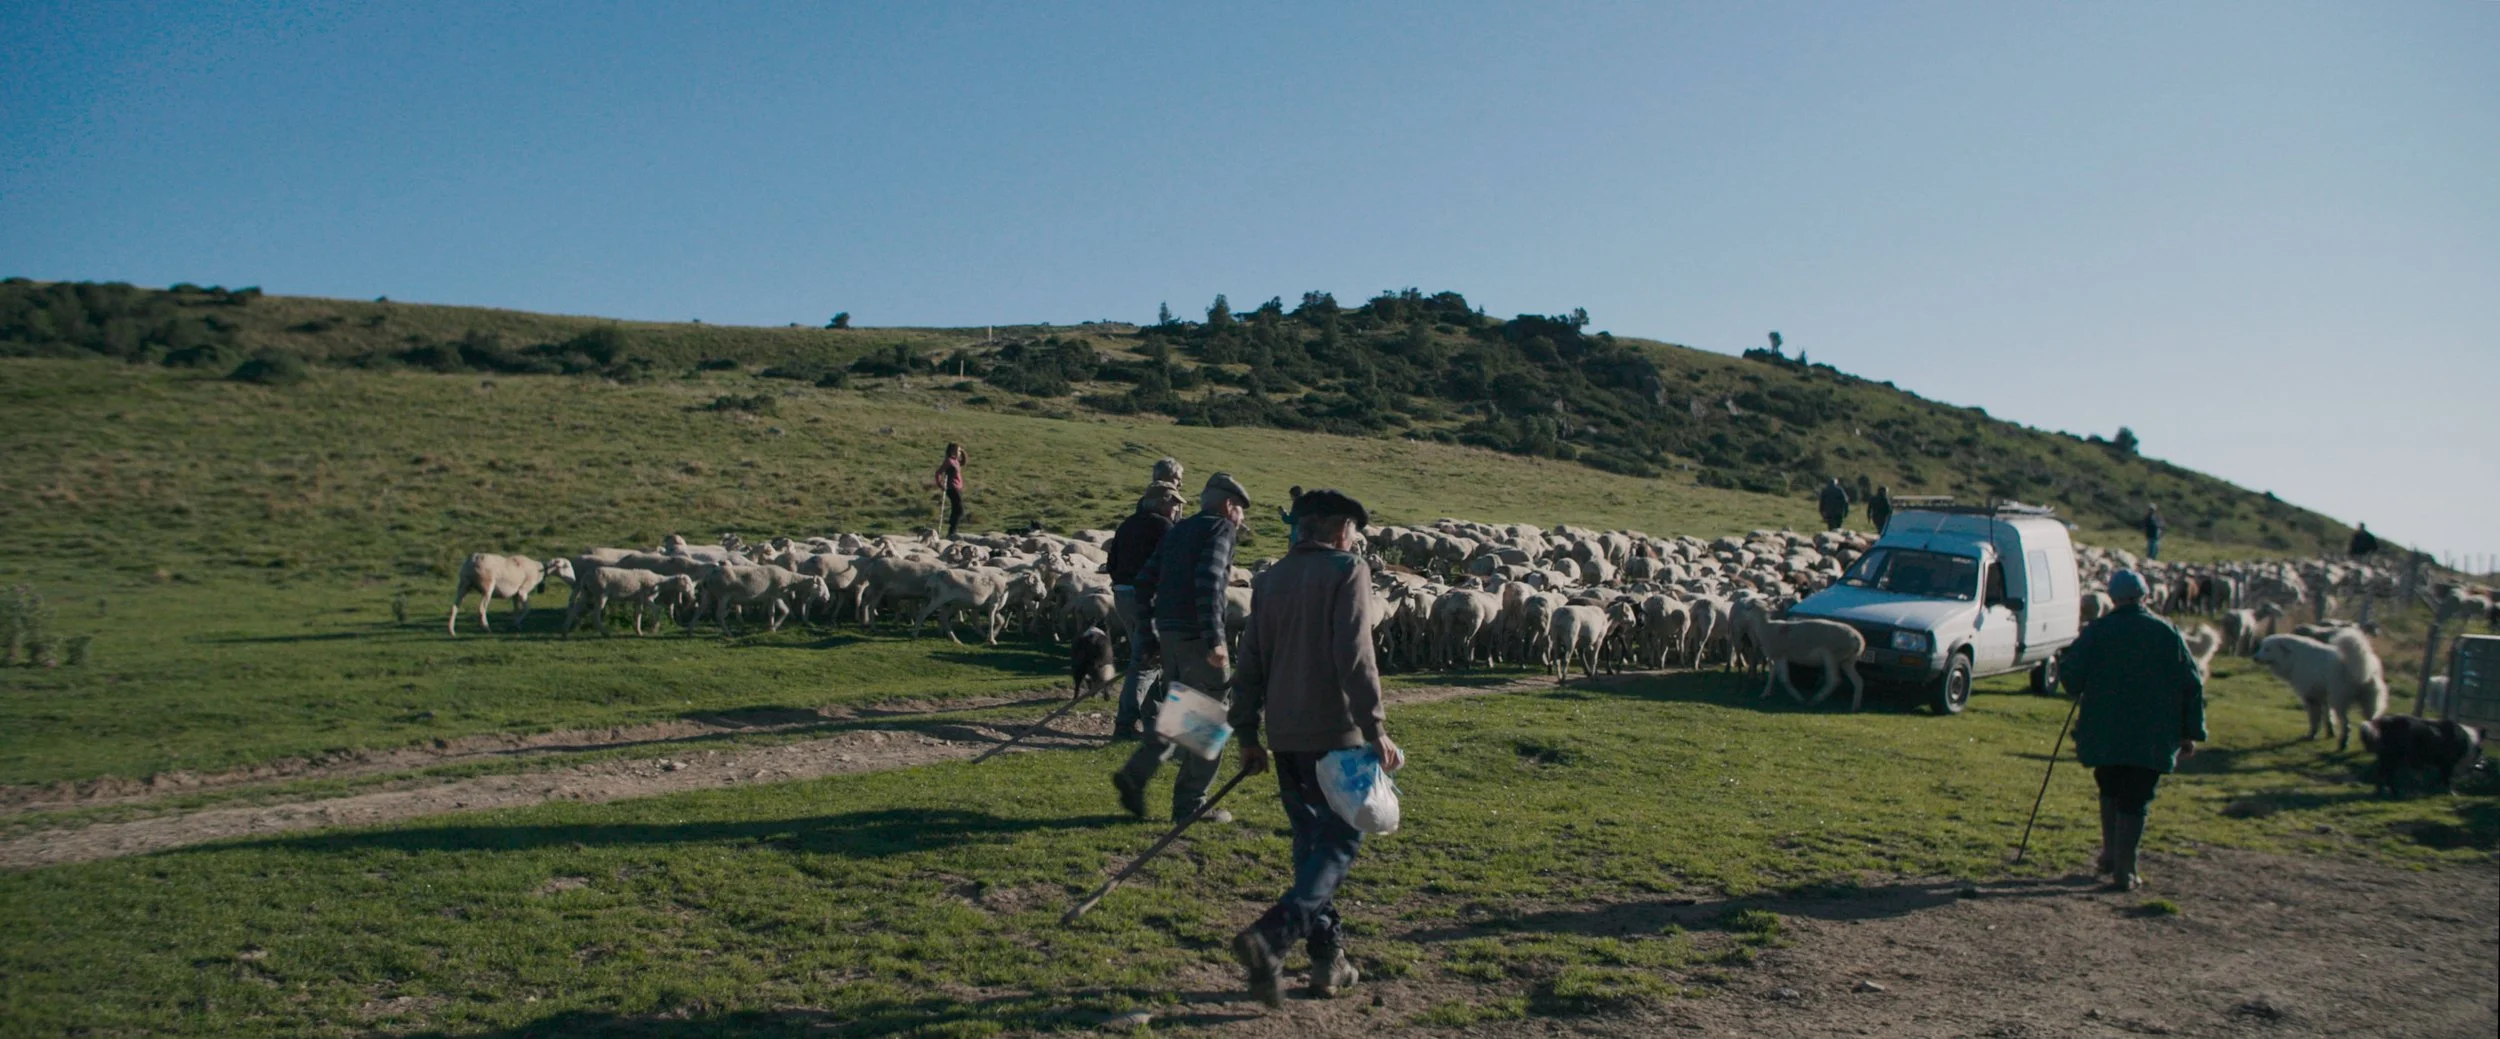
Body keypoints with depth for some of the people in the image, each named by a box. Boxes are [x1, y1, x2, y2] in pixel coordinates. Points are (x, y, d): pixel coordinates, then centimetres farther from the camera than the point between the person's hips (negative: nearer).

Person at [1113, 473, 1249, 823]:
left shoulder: (1179, 530, 19)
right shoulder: (1221, 529, -5)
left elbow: (1145, 579, 16)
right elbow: (1208, 582, -20)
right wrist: (1215, 639, -23)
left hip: (1169, 632, 8)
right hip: (1197, 635, -8)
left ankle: (1135, 774, 7)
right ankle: (1190, 804, 5)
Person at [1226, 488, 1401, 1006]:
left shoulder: (1270, 579, 12)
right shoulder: (1348, 571, -7)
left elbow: (1251, 662, 13)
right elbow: (1354, 656, -17)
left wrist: (1248, 736, 18)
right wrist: (1374, 728, -16)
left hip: (1283, 735, 7)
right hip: (1333, 733, -6)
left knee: (1310, 842, 15)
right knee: (1340, 842, -1)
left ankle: (1328, 959, 18)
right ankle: (1271, 936, -18)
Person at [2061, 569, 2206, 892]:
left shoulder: (2096, 631, -3)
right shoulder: (2168, 633, 1)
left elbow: (2070, 675, -7)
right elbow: (2193, 684, 2)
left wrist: (2083, 697, 16)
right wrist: (2191, 733, 7)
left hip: (2104, 734, 0)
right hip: (2152, 739, 0)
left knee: (2110, 792, 22)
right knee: (2134, 802, 2)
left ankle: (2110, 856, 24)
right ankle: (2123, 872, -1)